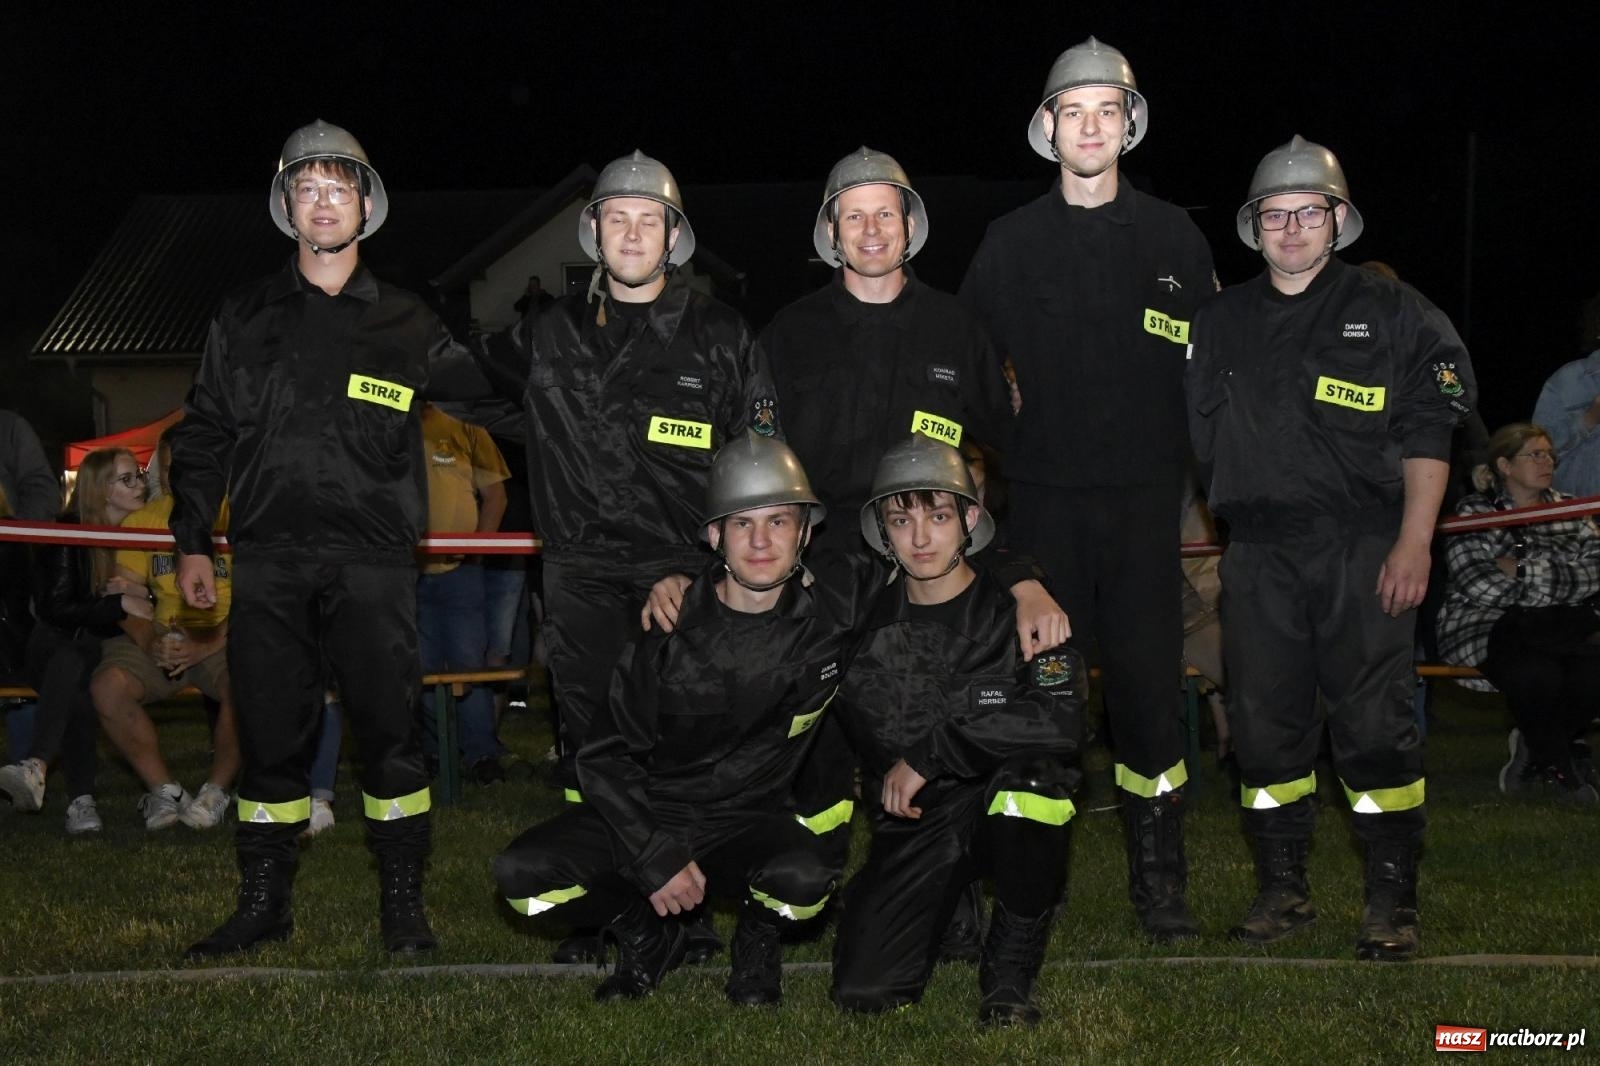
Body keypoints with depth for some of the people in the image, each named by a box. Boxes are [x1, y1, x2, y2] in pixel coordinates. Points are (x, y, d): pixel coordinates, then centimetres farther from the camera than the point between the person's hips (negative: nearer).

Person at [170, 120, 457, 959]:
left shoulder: (407, 326, 10)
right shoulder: (245, 319, 14)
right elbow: (203, 434, 17)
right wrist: (192, 542, 13)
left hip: (373, 564, -1)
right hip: (269, 560, 2)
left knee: (389, 732, -3)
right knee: (271, 733, 6)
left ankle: (403, 904, 9)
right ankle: (264, 902, 18)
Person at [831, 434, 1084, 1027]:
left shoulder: (1015, 609, -7)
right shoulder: (868, 621, 2)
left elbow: (1060, 721, -24)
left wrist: (931, 752, -24)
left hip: (1007, 809, -2)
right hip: (912, 822, 2)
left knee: (1031, 770, -38)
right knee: (863, 992, -17)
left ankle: (1010, 969, -14)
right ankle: (947, 901, 18)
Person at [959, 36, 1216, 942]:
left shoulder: (1174, 238, 7)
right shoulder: (1011, 245, 7)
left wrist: (1203, 469, 4)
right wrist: (999, 443, 6)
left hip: (1145, 499, 0)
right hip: (1044, 498, 0)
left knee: (1150, 686, 0)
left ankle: (1160, 876, 10)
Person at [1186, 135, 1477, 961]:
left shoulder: (1391, 312, 4)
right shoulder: (1222, 321, 15)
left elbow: (1427, 436, 0)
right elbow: (1202, 438, 19)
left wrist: (1414, 543, -8)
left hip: (1362, 549, -3)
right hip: (1258, 554, 4)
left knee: (1374, 722, -5)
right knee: (1264, 722, 6)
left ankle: (1392, 900, 6)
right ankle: (1282, 887, 19)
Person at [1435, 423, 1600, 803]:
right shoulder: (1474, 511, 4)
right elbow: (1478, 585, -11)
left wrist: (1523, 570, -10)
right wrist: (1558, 580, -4)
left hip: (1565, 625, 4)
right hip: (1490, 626, -4)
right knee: (1536, 674, -34)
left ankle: (1538, 752, 2)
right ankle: (1558, 763, -1)